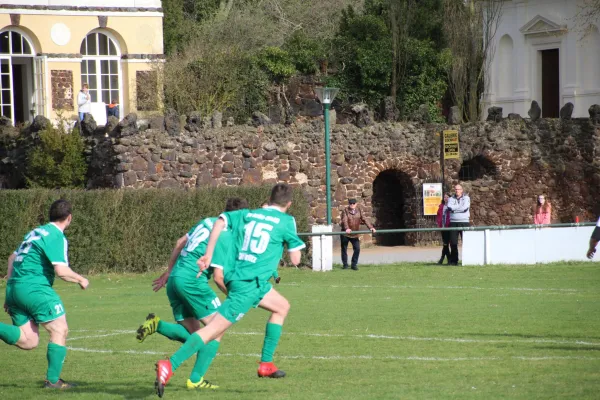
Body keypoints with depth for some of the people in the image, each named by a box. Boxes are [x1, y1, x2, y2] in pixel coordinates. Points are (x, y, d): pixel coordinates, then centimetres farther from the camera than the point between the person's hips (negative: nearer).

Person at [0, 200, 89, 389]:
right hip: (34, 288, -8)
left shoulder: (37, 232, 19)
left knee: (29, 341, 9)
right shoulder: (56, 237, -9)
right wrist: (80, 279, 0)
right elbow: (61, 270, -19)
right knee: (60, 330, 3)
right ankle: (53, 380, 2)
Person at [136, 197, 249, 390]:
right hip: (192, 280, -8)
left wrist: (168, 273, 31)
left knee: (192, 335, 14)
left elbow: (180, 243, 23)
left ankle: (156, 324, -9)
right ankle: (196, 379, -4)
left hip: (174, 279, 8)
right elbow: (218, 277, -13)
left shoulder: (208, 222, 15)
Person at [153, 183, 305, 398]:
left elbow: (220, 221, 1)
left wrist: (208, 254, -1)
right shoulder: (286, 221, 1)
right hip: (250, 285, -7)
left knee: (282, 307, 27)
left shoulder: (247, 214, 15)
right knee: (214, 329, -13)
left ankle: (266, 364, 24)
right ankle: (169, 366, -25)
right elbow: (295, 259, 1)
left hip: (237, 275, 7)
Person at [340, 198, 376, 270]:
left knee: (357, 249, -8)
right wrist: (347, 228, -43)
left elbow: (364, 219, -2)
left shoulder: (359, 211, 4)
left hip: (355, 235, 2)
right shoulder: (345, 211, -8)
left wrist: (371, 227, -17)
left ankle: (354, 264, 3)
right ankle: (345, 264, 19)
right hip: (345, 234, -2)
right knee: (344, 249, 6)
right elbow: (344, 220, -24)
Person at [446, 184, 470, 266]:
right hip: (453, 222, 2)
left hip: (464, 222, -2)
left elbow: (465, 207, -11)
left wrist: (455, 208, -6)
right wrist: (460, 207, -7)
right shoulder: (451, 199, 14)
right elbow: (450, 207, -7)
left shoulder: (466, 198, 7)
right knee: (453, 242, -1)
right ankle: (454, 260, 4)